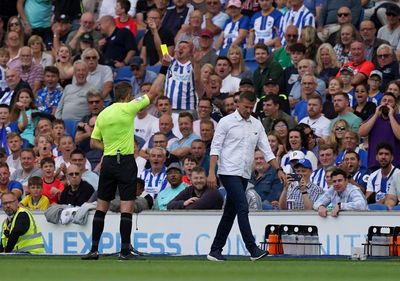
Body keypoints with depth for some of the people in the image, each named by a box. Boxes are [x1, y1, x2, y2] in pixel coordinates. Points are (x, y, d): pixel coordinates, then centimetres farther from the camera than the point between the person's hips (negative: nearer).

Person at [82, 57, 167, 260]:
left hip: (107, 161, 5)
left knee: (101, 207, 8)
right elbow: (153, 93, -3)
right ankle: (125, 250, -6)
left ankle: (94, 249, 6)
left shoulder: (103, 114, 9)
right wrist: (164, 69, 3)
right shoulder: (128, 108, -6)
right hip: (125, 161, -5)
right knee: (127, 207, -3)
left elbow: (93, 142, 13)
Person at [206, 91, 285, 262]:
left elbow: (266, 150, 13)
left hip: (244, 175, 6)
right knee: (243, 208, -16)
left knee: (230, 212, 8)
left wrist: (278, 169, 1)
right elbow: (215, 148, -5)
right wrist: (211, 172, -14)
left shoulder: (257, 125, 12)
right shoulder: (226, 122, -4)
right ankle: (253, 250, -20)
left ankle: (215, 251, 14)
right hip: (229, 172, -6)